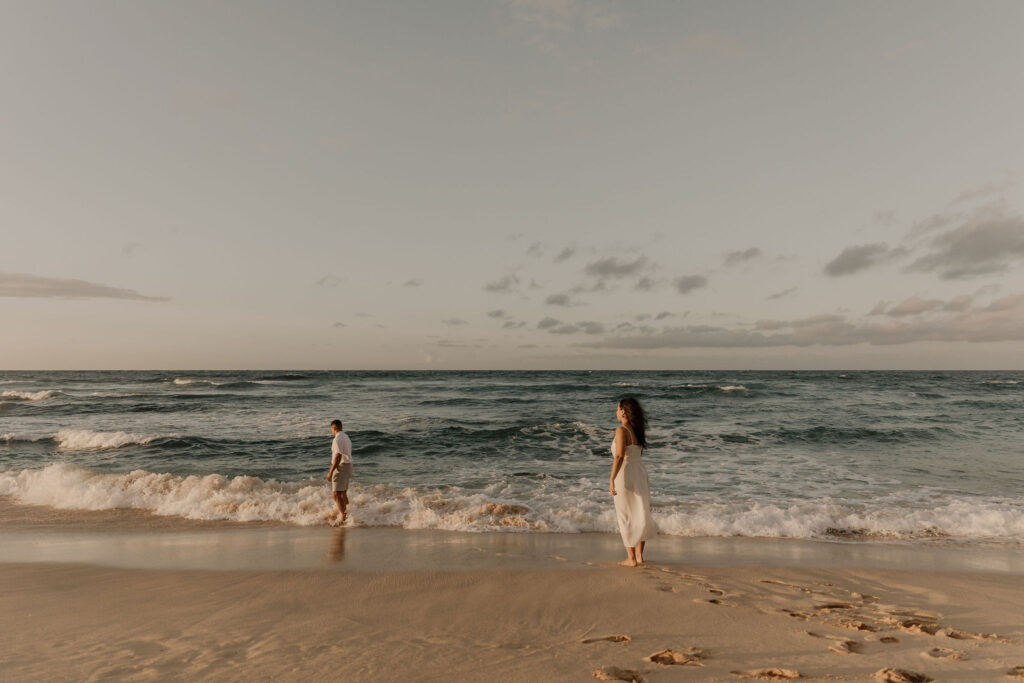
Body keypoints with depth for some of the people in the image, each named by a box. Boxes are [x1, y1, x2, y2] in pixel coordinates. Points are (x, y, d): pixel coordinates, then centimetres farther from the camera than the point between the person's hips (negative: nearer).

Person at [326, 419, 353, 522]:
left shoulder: (338, 439, -16)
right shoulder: (346, 437, 14)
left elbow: (338, 457, -22)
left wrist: (330, 472, -20)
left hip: (341, 466, -10)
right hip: (348, 465, 10)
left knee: (336, 494, -9)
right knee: (343, 492, 21)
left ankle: (344, 517, -13)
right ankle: (347, 513, 30)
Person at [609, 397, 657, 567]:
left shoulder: (621, 430, -17)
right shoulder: (638, 430, 8)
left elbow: (619, 456, -26)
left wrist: (612, 479, -25)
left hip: (625, 475, -7)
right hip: (641, 472, 8)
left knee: (625, 517, 4)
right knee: (640, 515, 17)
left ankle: (631, 558, 10)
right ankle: (639, 556, 24)